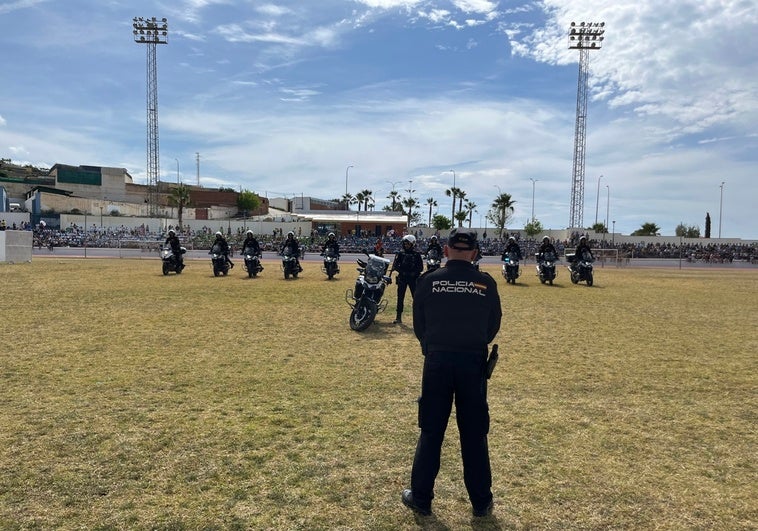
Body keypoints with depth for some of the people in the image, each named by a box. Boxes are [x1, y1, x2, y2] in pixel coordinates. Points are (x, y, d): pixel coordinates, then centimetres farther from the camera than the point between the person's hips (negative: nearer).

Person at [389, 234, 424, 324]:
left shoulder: (416, 254, 3)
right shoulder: (400, 253, 5)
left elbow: (421, 267, 2)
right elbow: (395, 265, -3)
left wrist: (414, 273, -12)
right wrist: (402, 272, -18)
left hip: (413, 278, -1)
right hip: (402, 278, 1)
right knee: (400, 297, 3)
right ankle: (399, 317, 11)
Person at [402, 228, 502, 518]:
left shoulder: (429, 280, -4)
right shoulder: (486, 283, -3)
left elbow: (418, 324, 3)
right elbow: (494, 325, 5)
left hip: (437, 361, 0)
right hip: (474, 363, 1)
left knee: (431, 432, 11)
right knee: (474, 434, 12)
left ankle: (421, 498, 21)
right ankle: (481, 502, 23)